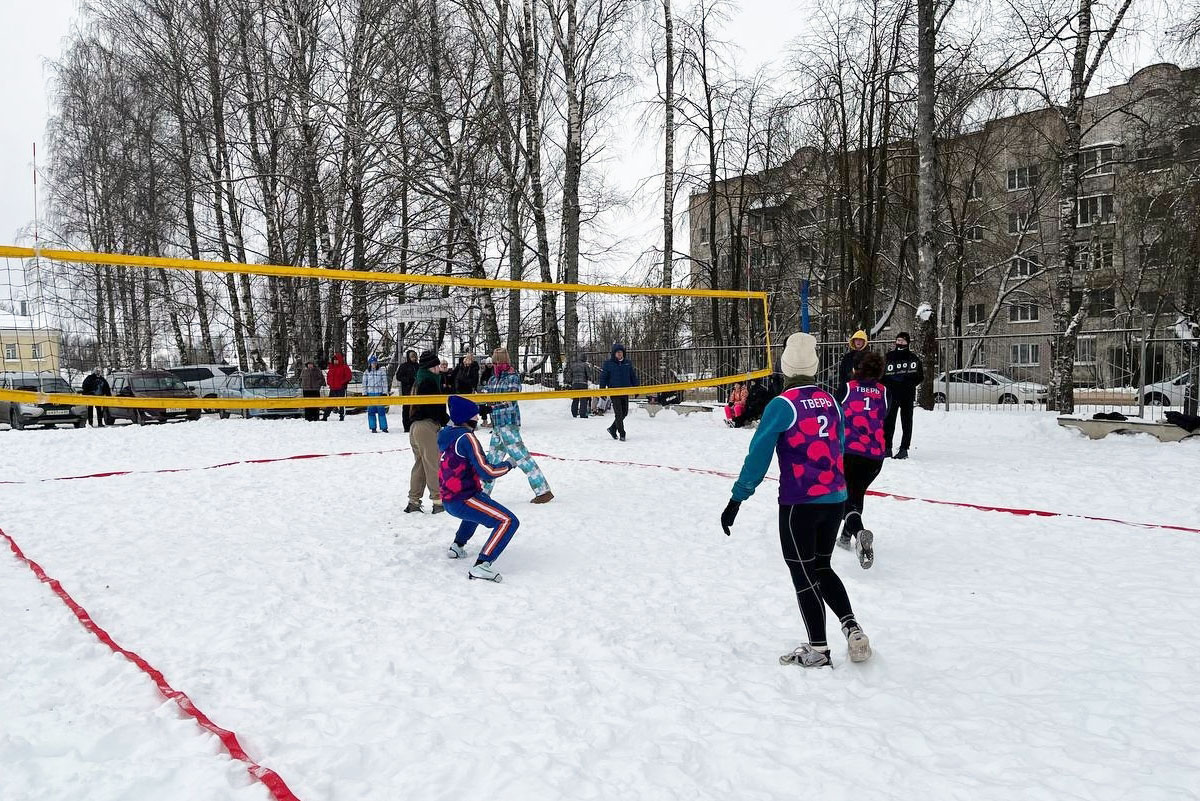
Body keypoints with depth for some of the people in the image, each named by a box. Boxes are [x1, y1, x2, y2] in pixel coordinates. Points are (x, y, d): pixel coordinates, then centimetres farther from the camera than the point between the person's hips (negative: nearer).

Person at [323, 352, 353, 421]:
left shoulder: (345, 367, -4)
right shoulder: (332, 367, 15)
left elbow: (349, 376, -7)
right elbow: (328, 376, 27)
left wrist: (343, 383, -11)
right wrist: (329, 382, 13)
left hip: (341, 389, -6)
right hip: (332, 388, 6)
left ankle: (342, 417, 5)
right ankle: (325, 417, 10)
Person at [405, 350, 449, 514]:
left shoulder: (418, 381, 16)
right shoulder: (429, 382, -13)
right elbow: (435, 407, -19)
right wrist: (447, 420, -7)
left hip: (415, 425, 9)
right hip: (427, 425, -9)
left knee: (419, 464, 15)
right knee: (433, 464, -3)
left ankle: (413, 501, 18)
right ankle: (438, 501, 2)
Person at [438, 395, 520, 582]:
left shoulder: (445, 434, 7)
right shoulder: (466, 437, -18)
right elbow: (487, 472, -21)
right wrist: (508, 465, -5)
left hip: (448, 499, 9)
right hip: (464, 500, -9)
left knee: (479, 508, 40)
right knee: (509, 521, -15)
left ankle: (457, 546, 40)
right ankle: (481, 566, -25)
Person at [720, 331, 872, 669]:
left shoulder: (782, 404, -12)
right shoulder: (830, 400, 6)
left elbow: (758, 455, -14)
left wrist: (736, 499, -11)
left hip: (800, 502, -6)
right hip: (835, 499, 6)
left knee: (804, 574, 6)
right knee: (822, 568, 21)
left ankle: (817, 649, 13)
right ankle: (851, 626, 9)